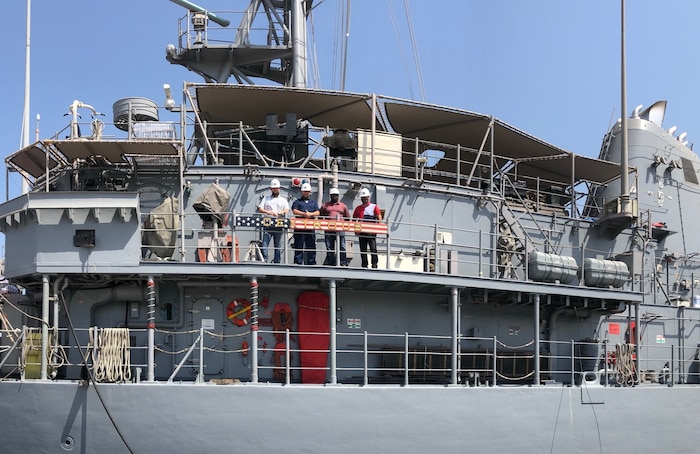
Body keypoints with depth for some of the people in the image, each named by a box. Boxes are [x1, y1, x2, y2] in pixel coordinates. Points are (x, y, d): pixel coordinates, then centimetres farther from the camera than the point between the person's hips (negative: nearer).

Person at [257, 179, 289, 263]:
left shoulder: (283, 200, 15)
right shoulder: (266, 198, 16)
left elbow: (287, 210, -1)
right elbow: (260, 209, 5)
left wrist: (278, 213, -21)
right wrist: (268, 212, -15)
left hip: (279, 225, 0)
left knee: (278, 246, 2)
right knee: (264, 244, -9)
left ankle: (276, 262, 6)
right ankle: (264, 261, -7)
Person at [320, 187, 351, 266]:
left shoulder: (343, 206, 14)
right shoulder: (325, 206, 14)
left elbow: (347, 218, 18)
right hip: (329, 229, 1)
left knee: (342, 247, -5)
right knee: (329, 247, 2)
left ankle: (343, 263, -5)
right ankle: (330, 263, 7)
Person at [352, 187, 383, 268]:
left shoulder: (374, 207, 5)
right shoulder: (358, 209, 14)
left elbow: (379, 219, 0)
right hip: (362, 233, 4)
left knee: (373, 249, -10)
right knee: (363, 251, 6)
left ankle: (375, 265, -9)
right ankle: (364, 266, 11)